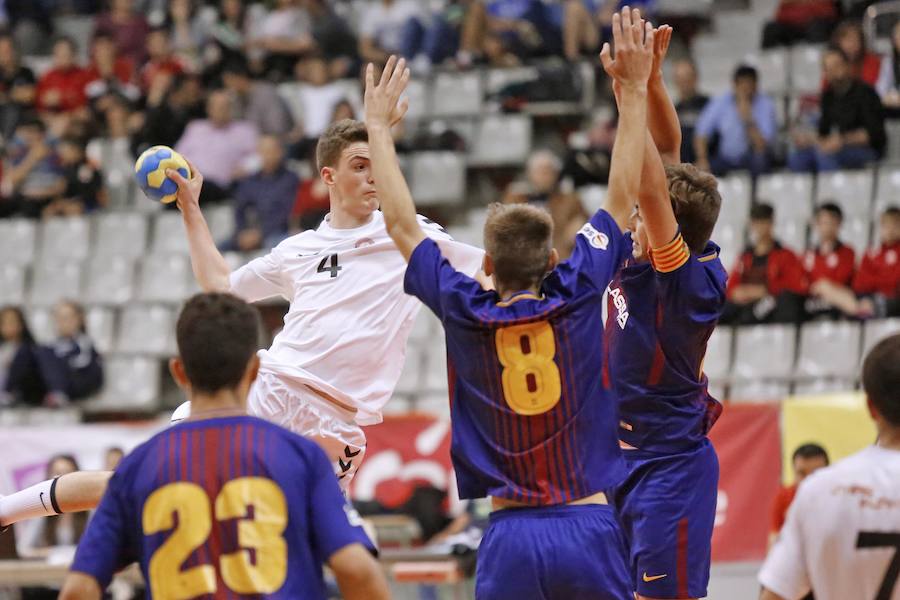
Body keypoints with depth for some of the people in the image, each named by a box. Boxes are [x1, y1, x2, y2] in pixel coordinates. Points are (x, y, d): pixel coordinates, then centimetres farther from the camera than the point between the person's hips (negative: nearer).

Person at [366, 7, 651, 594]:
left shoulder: (465, 314, 1)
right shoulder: (576, 298, -1)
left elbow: (402, 224, 13)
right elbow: (623, 197, 8)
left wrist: (379, 126, 24)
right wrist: (635, 89, 14)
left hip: (510, 535, 0)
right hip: (589, 529, 0)